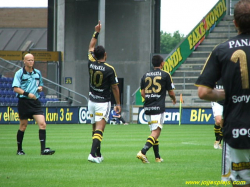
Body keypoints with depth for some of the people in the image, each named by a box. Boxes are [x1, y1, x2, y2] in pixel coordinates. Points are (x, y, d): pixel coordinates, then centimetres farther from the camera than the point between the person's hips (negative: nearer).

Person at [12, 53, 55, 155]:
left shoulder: (38, 73, 12)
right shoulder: (19, 73, -3)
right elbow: (15, 88, -11)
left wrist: (40, 88, 3)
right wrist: (27, 94, -22)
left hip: (35, 101, 4)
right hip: (23, 101, -4)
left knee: (42, 124, -11)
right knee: (23, 125, 5)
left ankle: (43, 149, -14)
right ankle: (19, 149, 21)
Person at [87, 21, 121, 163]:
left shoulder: (91, 64, -1)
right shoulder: (109, 69, -13)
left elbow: (91, 48, 17)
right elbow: (115, 88, -7)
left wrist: (96, 32, 23)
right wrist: (118, 104, 2)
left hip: (92, 102, 5)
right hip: (104, 102, -5)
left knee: (95, 129, 15)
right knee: (99, 129, -11)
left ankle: (98, 155, 20)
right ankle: (93, 154, -25)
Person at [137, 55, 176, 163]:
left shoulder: (145, 76, 10)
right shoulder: (165, 75, -2)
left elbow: (142, 93, 11)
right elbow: (171, 93, 3)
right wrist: (174, 100, 25)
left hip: (147, 108, 5)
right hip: (158, 108, -5)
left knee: (154, 132, 16)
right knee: (156, 133, -10)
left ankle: (157, 157, 20)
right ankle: (142, 152, -28)